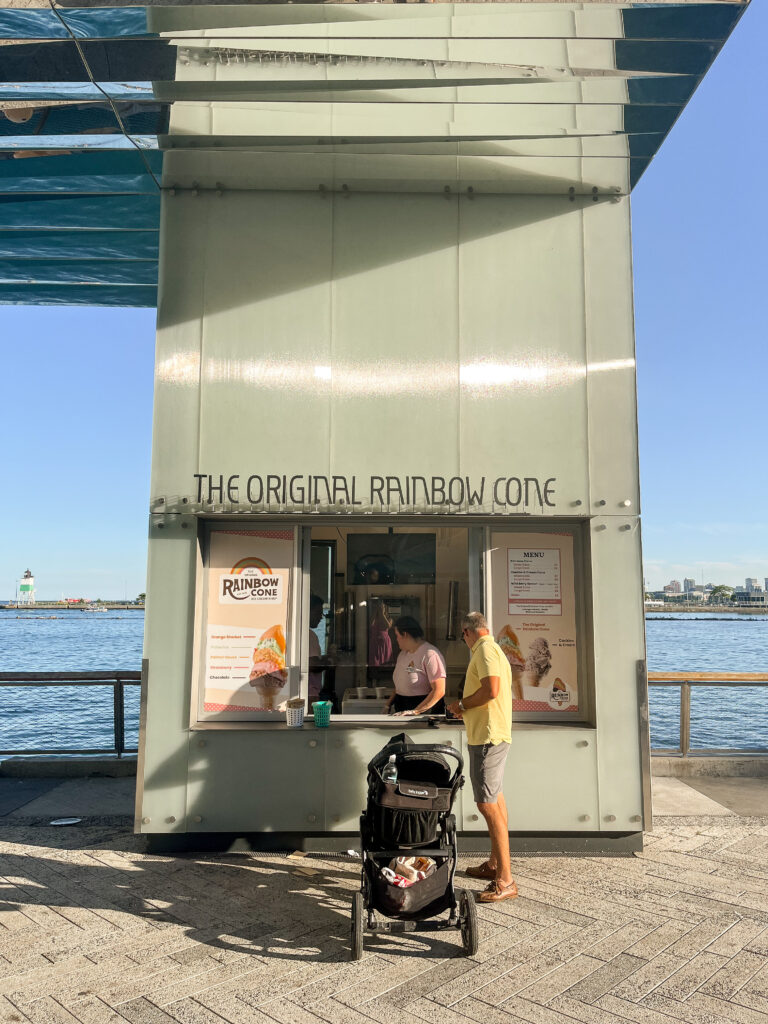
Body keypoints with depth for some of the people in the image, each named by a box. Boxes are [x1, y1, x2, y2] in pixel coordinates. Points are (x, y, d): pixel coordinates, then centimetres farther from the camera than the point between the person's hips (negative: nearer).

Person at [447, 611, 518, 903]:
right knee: (494, 799, 19)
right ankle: (495, 864, 32)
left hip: (487, 737, -11)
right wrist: (467, 710, 25)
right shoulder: (493, 650, 17)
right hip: (491, 734, 11)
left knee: (488, 804, -10)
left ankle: (504, 881, -6)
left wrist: (462, 704, -14)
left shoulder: (484, 650, -14)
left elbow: (491, 689, -27)